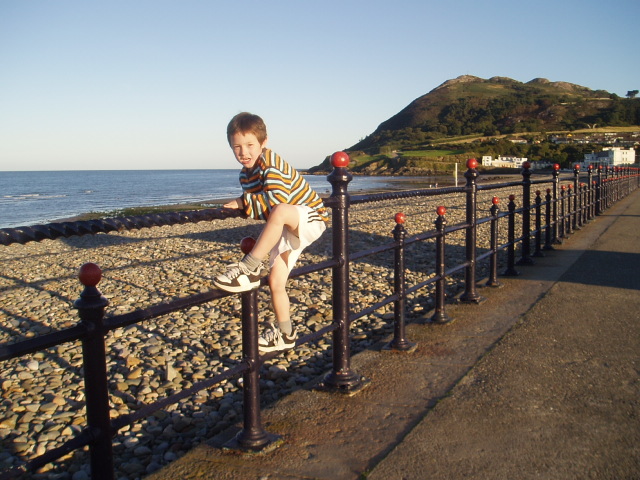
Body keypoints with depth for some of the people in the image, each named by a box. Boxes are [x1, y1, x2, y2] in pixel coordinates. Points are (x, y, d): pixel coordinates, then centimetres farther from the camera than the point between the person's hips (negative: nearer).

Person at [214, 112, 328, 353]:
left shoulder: (271, 163, -21)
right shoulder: (245, 175, 4)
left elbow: (277, 202, -33)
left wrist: (243, 202, -28)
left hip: (311, 218, -9)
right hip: (286, 229, 9)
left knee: (280, 212, -41)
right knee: (276, 282, 4)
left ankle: (249, 269, -32)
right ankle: (285, 335, 22)